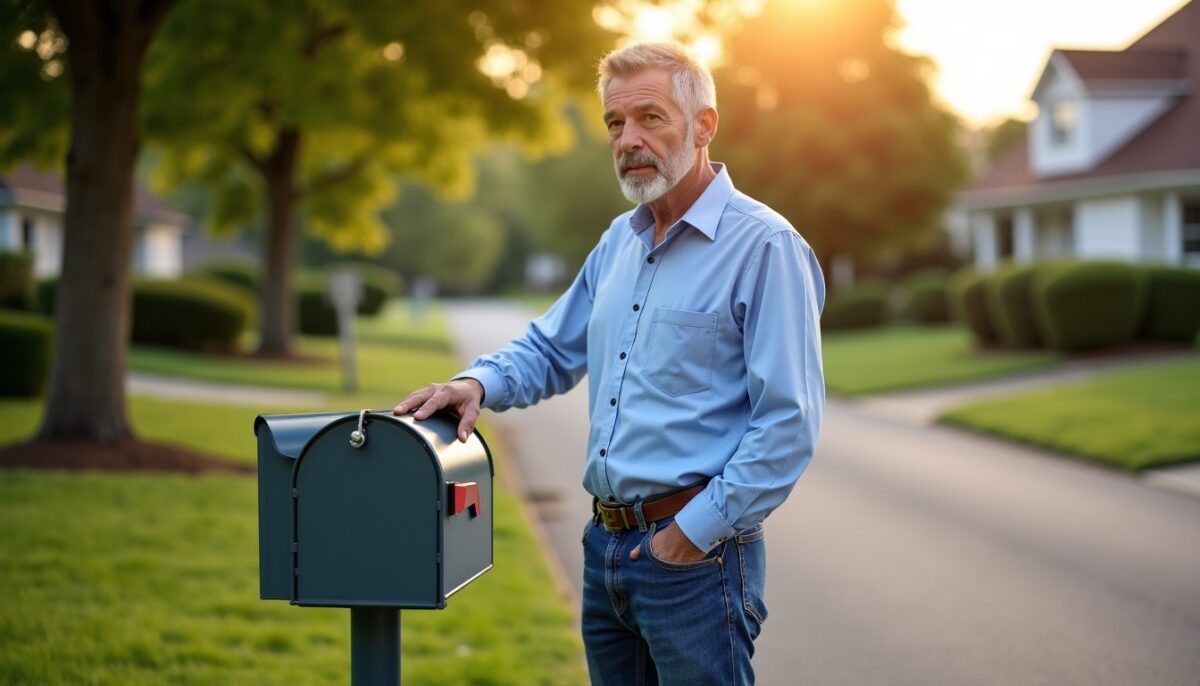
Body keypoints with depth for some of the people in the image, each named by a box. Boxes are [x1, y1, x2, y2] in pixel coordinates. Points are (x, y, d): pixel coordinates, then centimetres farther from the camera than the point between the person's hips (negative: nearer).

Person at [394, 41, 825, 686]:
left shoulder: (764, 246, -12)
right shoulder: (619, 241, 13)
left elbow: (790, 423, -17)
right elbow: (551, 349, 22)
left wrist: (697, 532, -16)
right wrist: (479, 382, 2)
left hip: (694, 556, -7)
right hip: (606, 546, 7)